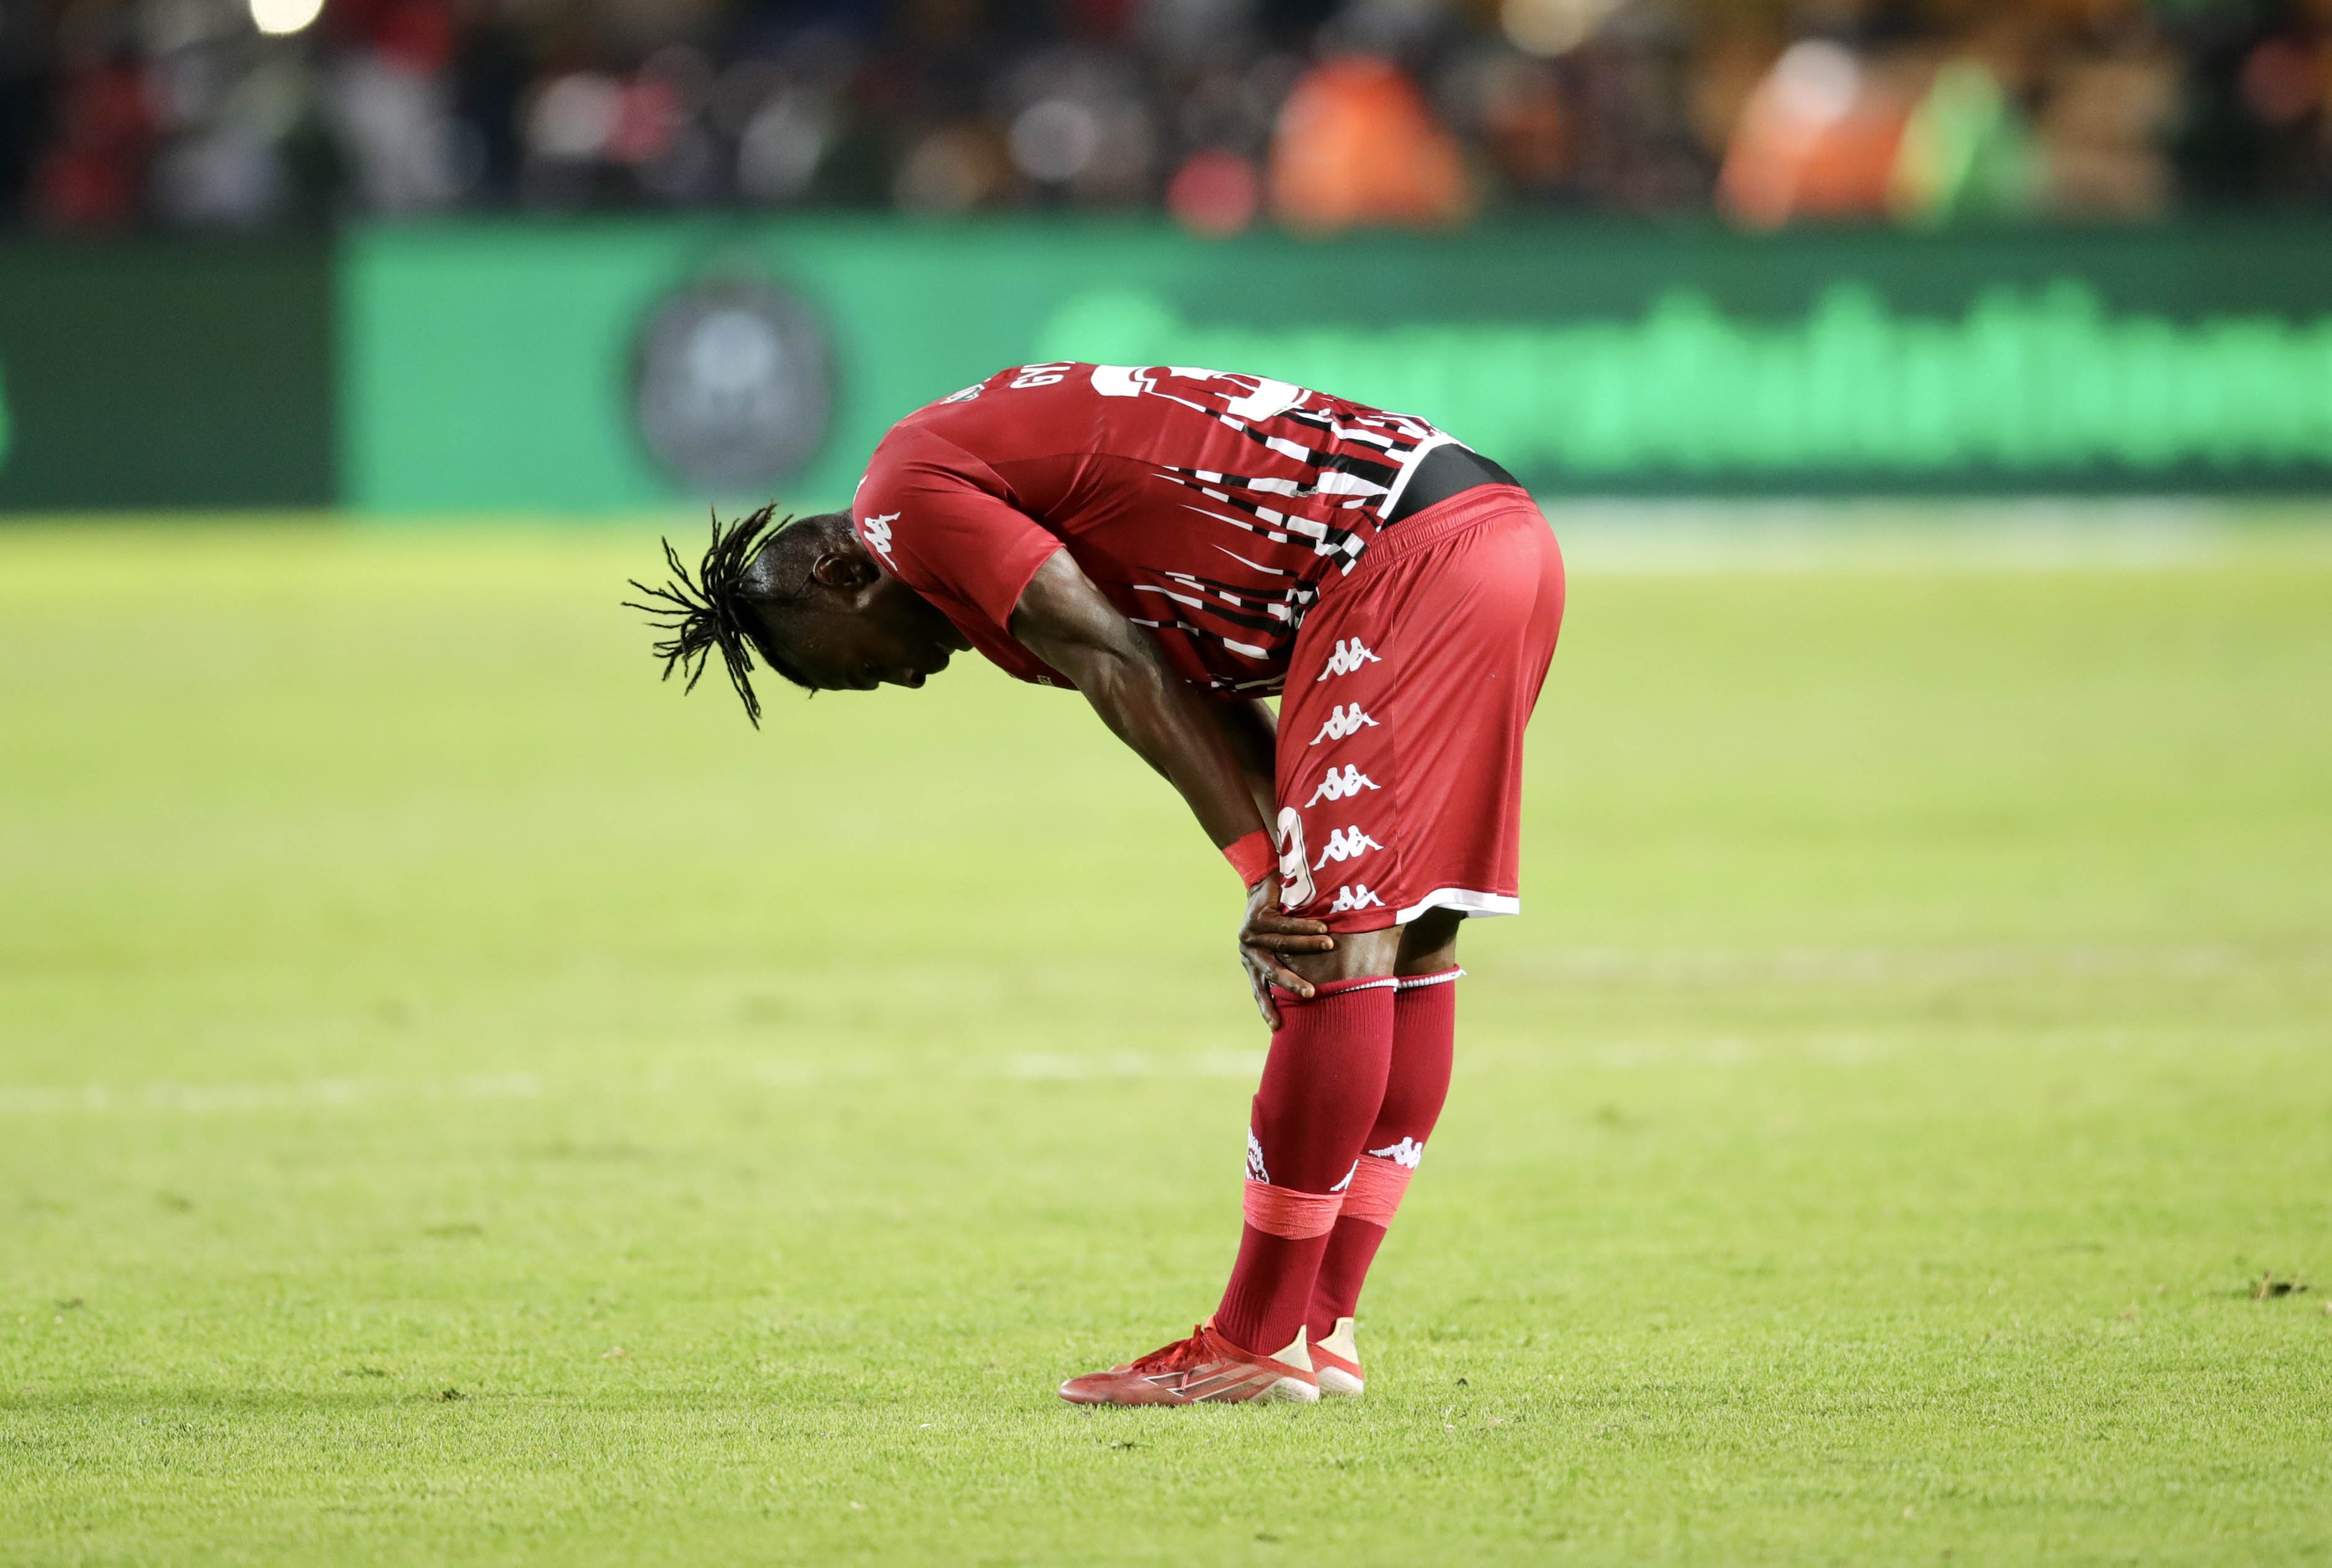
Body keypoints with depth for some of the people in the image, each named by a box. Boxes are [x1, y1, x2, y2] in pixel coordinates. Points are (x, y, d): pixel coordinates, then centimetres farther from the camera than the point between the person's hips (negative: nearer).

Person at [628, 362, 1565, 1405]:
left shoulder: (909, 488, -2)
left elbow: (1120, 671, -9)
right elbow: (1187, 690, 16)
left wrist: (1266, 874, -8)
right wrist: (1283, 879, 2)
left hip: (1408, 556, -10)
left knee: (1344, 946, -9)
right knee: (1410, 943, 11)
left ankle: (1259, 1348, -8)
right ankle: (1320, 1335, 17)